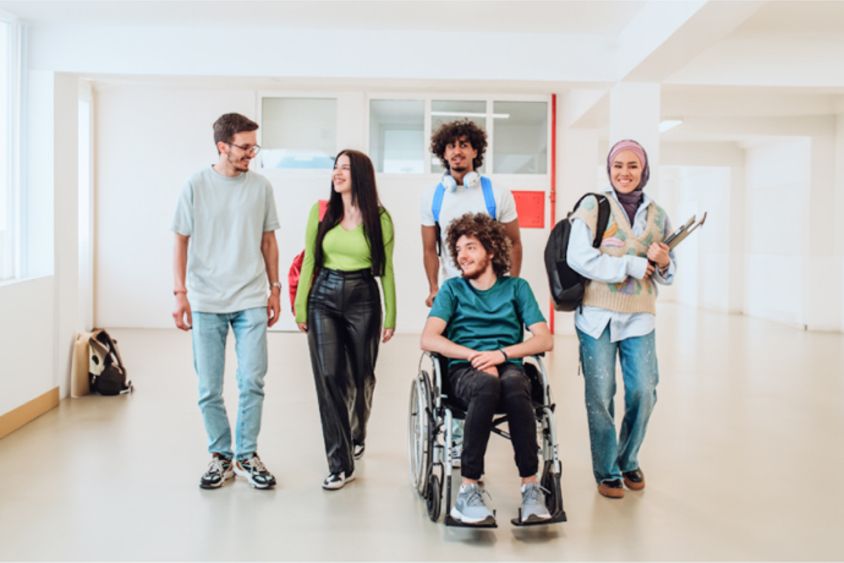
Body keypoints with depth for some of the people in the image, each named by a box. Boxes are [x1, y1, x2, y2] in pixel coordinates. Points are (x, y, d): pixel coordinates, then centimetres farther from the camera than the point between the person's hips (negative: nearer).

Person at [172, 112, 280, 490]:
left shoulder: (260, 187, 4)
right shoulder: (196, 186, -1)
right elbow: (181, 242, 3)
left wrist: (274, 289, 10)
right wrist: (180, 293, -3)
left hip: (251, 301, 1)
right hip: (206, 302, -1)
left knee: (252, 381, 0)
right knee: (209, 388, 5)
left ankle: (247, 455, 17)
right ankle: (221, 456, 22)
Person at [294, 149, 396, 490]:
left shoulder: (379, 218, -2)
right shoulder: (321, 211, 2)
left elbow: (386, 270, 1)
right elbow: (309, 262, 5)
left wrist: (391, 316, 2)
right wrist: (300, 307, 4)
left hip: (363, 299, 0)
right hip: (324, 297, 1)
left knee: (361, 375, 10)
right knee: (328, 376, -8)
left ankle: (356, 434, 41)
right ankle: (340, 464, -1)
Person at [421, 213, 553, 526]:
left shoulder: (516, 287, 16)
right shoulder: (452, 289, 14)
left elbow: (545, 340, 5)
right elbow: (428, 339, 0)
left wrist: (502, 353, -11)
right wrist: (474, 355, -13)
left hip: (508, 367, 1)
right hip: (464, 370, -1)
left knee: (514, 386, -37)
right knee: (487, 385, -37)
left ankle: (530, 485, -32)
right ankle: (469, 488, -35)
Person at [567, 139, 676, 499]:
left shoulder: (657, 215, 11)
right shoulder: (592, 206, -2)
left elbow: (668, 275, 18)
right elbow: (578, 257, -15)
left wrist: (662, 262, -6)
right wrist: (632, 265, -14)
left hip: (639, 318, 4)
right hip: (597, 315, -3)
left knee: (643, 393, 2)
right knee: (600, 395, 2)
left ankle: (628, 461, 27)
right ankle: (606, 471, 18)